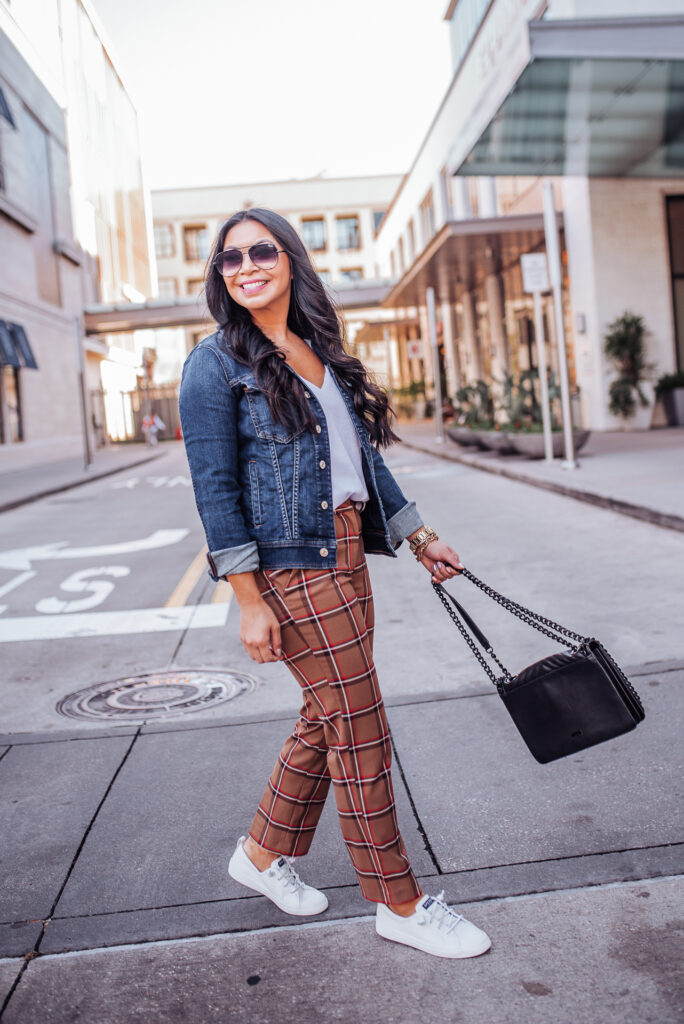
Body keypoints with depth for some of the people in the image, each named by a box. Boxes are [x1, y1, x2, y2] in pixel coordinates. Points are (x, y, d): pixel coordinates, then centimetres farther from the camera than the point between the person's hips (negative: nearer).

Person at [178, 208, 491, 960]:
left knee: (325, 721, 15)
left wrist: (418, 537, 19)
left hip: (344, 554, 8)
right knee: (360, 732, -1)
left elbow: (363, 455, 19)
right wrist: (249, 601, -15)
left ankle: (263, 855, 36)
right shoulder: (216, 364, -7)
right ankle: (400, 906, 16)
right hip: (290, 567, -7)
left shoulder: (322, 353, 14)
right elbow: (215, 489, -11)